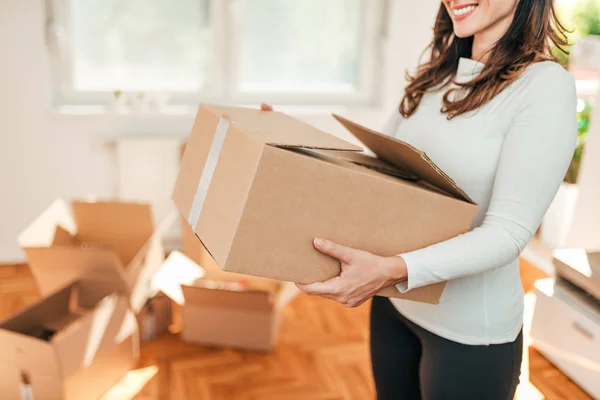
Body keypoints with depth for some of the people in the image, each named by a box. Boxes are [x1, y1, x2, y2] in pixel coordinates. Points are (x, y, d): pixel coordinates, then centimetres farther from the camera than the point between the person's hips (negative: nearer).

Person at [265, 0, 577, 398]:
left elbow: (509, 231, -23)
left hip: (468, 328, -5)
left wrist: (392, 269, -35)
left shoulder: (545, 85, -17)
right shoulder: (434, 76, 2)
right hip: (395, 300, 6)